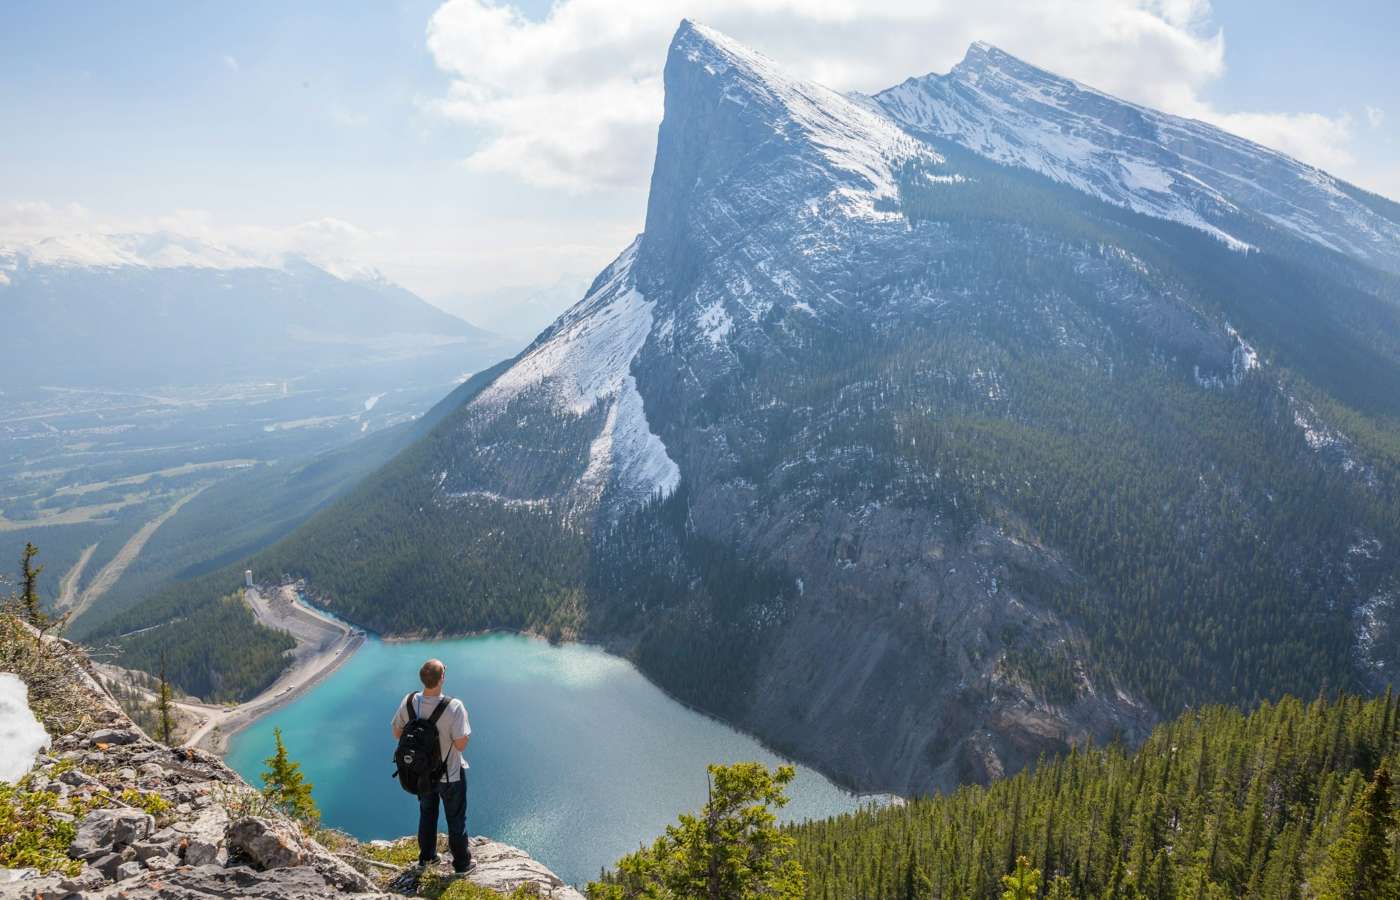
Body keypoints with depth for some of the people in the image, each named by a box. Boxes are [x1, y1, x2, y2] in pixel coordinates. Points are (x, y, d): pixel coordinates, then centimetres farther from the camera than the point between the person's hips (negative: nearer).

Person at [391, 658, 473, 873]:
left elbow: (397, 733, -4)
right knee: (456, 818, 18)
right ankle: (461, 862, 34)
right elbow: (461, 744, -28)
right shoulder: (454, 707, -32)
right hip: (450, 775, -4)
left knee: (427, 814, 28)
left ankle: (426, 856, 46)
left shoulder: (409, 701, -17)